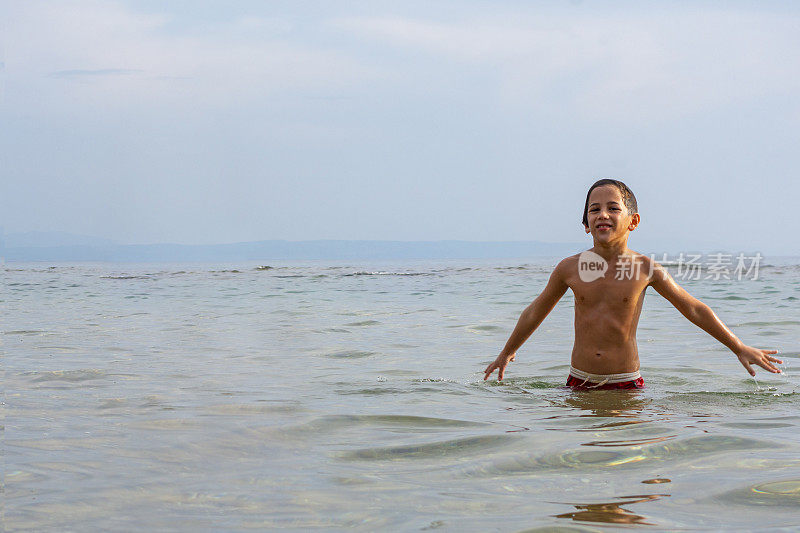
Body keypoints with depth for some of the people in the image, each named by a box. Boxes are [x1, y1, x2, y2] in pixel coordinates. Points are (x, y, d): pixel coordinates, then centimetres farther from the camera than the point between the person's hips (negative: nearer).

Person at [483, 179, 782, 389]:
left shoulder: (645, 268, -5)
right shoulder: (570, 268, -1)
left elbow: (694, 309, 6)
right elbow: (536, 312, 16)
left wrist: (739, 348, 8)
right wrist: (507, 353, 27)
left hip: (626, 385, -1)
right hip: (579, 382, 1)